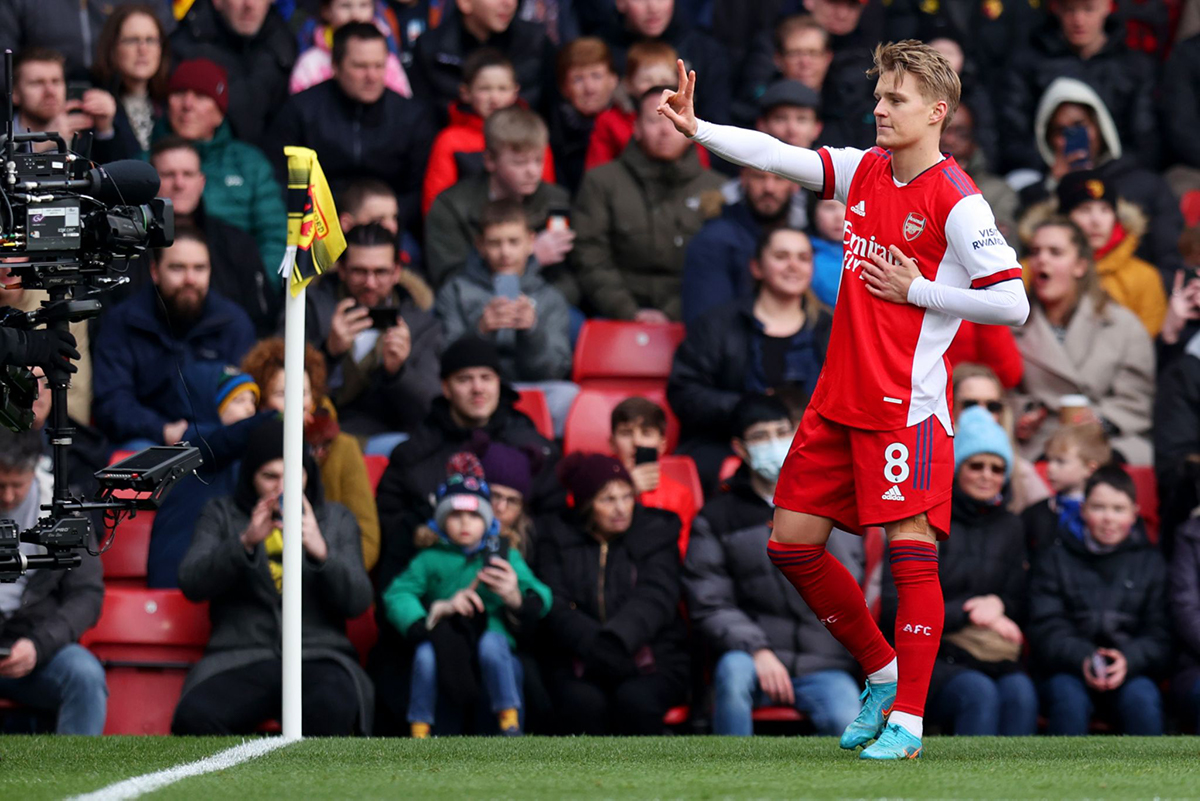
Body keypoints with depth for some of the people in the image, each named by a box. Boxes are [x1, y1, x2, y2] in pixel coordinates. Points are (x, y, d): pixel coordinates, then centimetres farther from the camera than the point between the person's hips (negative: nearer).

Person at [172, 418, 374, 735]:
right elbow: (191, 583, 1)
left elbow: (358, 601, 6)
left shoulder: (336, 519, 19)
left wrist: (320, 551, -13)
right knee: (194, 716, -34)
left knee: (331, 708, -38)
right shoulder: (222, 515, 18)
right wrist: (246, 542, -15)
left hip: (318, 658, 0)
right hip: (239, 659, 0)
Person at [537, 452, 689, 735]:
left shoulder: (657, 531, 7)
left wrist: (614, 642, -29)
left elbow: (654, 599, -9)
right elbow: (556, 608, -3)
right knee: (583, 702, -32)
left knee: (634, 700, -32)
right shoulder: (558, 537, 9)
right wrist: (595, 648, -22)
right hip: (579, 664, 0)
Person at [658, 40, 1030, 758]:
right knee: (793, 544, 9)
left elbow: (1012, 304, -16)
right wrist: (699, 129, -2)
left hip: (908, 403, -8)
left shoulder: (956, 200, -12)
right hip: (840, 399, 8)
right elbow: (779, 156, 8)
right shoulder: (863, 172, 9)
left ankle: (907, 719, -4)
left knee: (911, 550, -9)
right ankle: (883, 672, 24)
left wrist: (917, 290, -12)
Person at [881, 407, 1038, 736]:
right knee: (979, 693, -36)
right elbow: (894, 608, -3)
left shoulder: (1009, 527, 18)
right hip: (931, 657, -3)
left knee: (1020, 693, -33)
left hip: (995, 656, 3)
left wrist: (996, 605, -7)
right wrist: (966, 611, -11)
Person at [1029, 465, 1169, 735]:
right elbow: (1045, 629, -1)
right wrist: (1082, 659, -22)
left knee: (1143, 698, -31)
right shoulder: (1056, 559, 9)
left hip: (1131, 670, 1)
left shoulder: (1150, 562, 13)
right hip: (1066, 669, -1)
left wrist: (1129, 659, -19)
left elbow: (1159, 634, 4)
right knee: (1068, 699, -34)